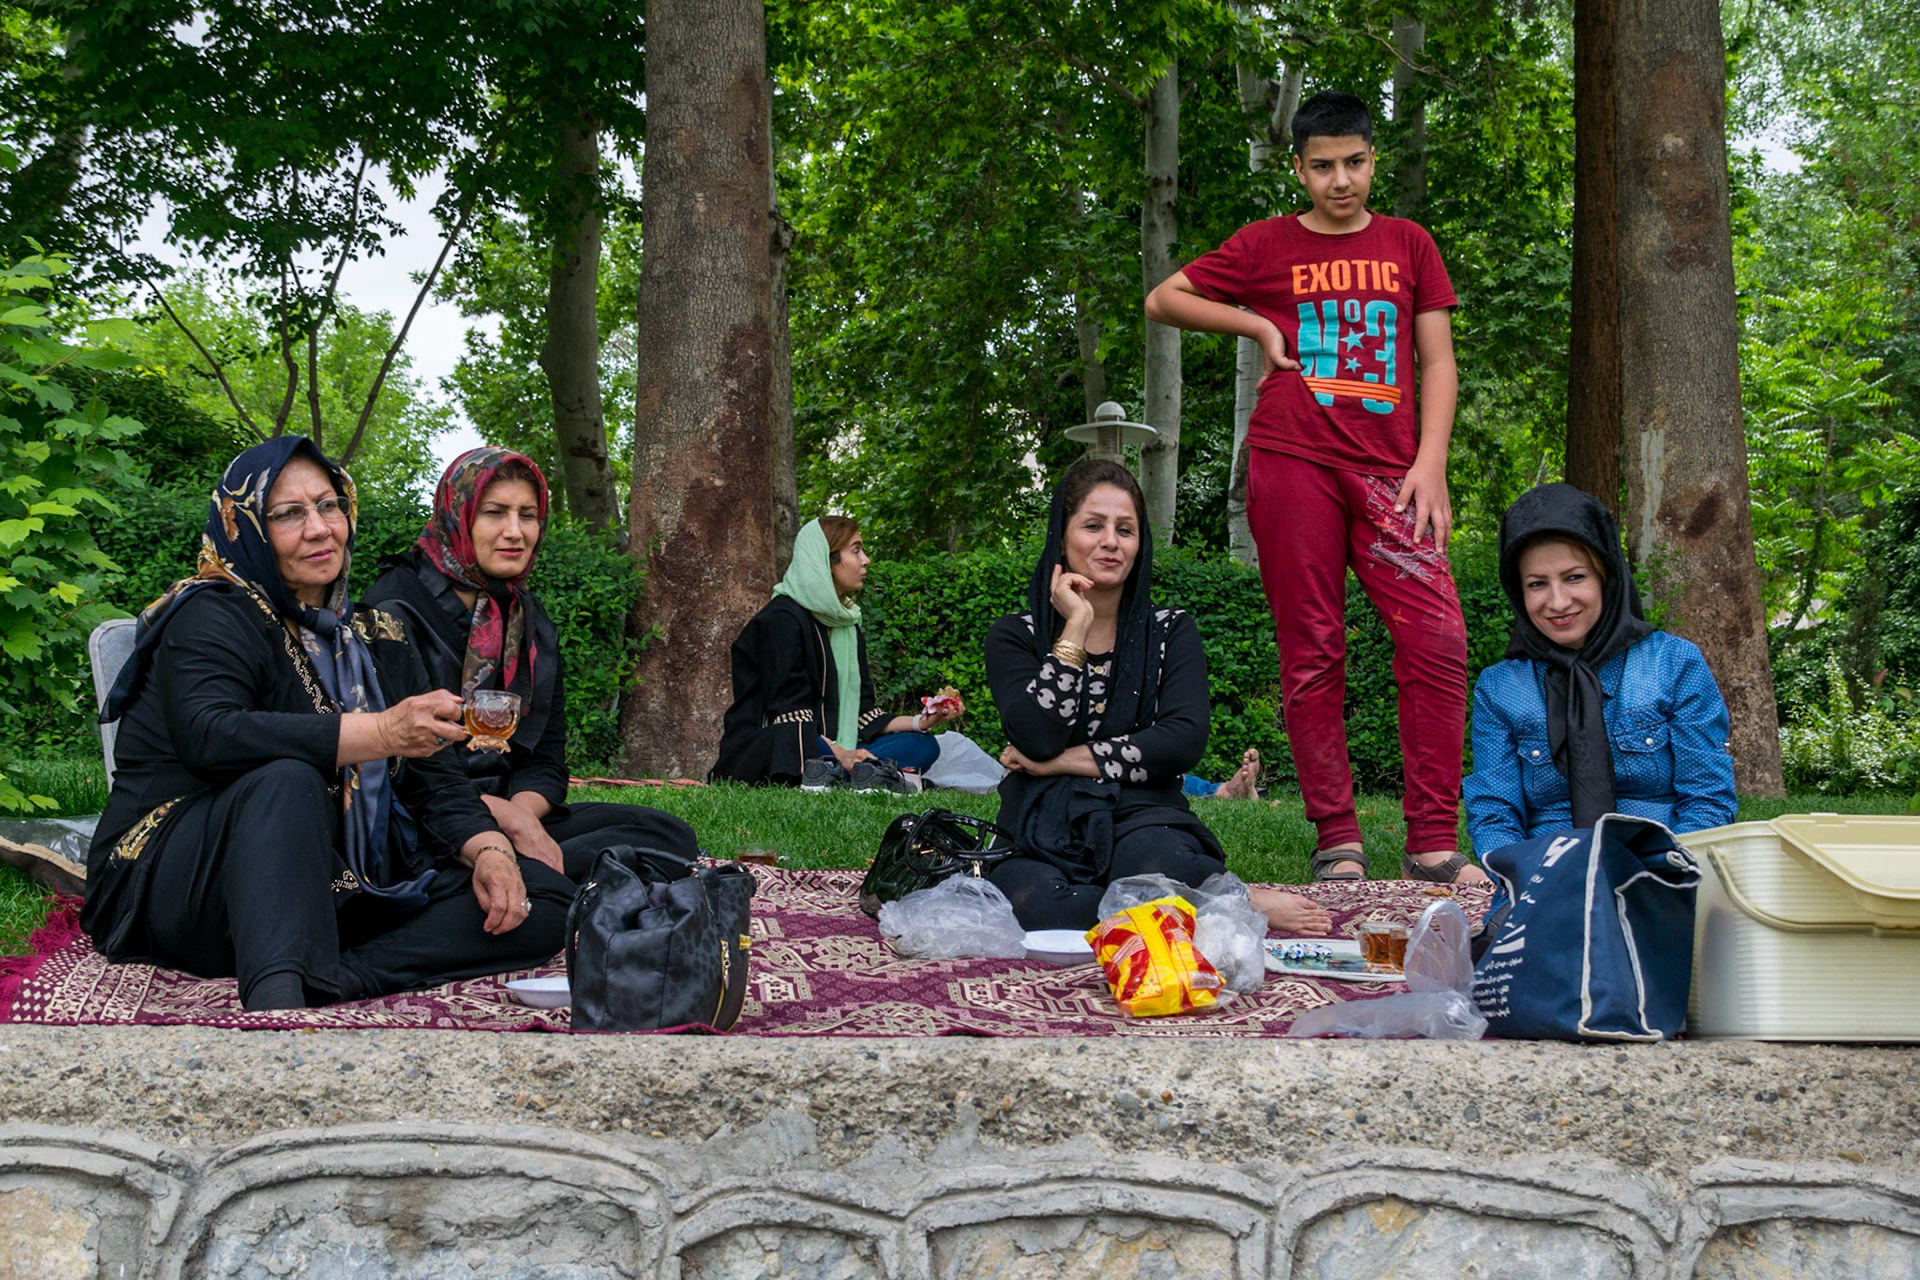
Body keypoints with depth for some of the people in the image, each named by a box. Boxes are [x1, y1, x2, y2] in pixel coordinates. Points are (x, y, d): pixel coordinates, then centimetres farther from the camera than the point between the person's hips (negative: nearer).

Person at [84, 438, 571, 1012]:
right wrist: (380, 733, -34)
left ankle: (330, 979, -31)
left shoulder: (373, 638, 16)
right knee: (288, 781, -36)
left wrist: (488, 850, -11)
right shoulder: (213, 616, -4)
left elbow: (435, 777, 11)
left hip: (335, 890, 6)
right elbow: (206, 735, -25)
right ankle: (277, 997, -58)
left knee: (545, 901, -10)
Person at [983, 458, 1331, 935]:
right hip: (1043, 835, 1)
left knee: (1152, 867, -39)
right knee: (1028, 899, -37)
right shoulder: (1014, 637, 10)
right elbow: (1039, 740, -9)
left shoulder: (1171, 631, 13)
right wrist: (1076, 627, -5)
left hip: (1142, 820, -1)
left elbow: (1185, 740, -4)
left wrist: (1065, 761, -7)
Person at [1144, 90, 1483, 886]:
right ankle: (1336, 842, 4)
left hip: (1388, 471, 1)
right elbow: (1162, 301, 16)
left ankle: (1432, 843, -10)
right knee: (1312, 653, -2)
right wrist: (1258, 325, 6)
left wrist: (1430, 463, 0)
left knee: (1438, 638, -13)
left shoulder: (1408, 245, 15)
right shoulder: (1267, 246, 11)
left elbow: (1437, 362, 12)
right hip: (1292, 462, -1)